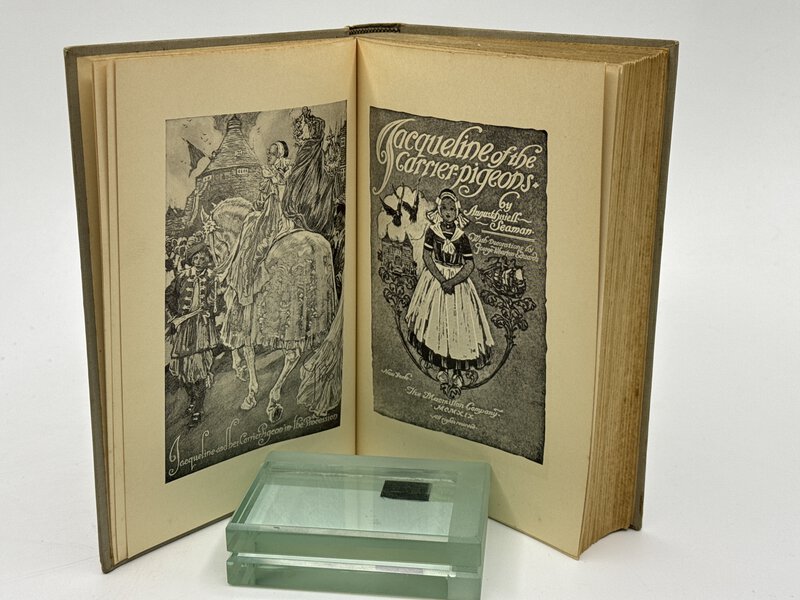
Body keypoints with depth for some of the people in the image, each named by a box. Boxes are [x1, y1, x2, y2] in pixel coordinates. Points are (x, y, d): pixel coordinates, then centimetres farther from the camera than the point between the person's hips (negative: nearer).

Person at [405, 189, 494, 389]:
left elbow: (470, 264, -5)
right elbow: (426, 256, -8)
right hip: (435, 277, 0)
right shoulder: (432, 230, -4)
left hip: (458, 280, 0)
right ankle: (442, 368, 13)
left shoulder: (461, 236, -4)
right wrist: (441, 279, -17)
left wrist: (452, 281, -18)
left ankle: (456, 370, 9)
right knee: (437, 322, 2)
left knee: (459, 322, -1)